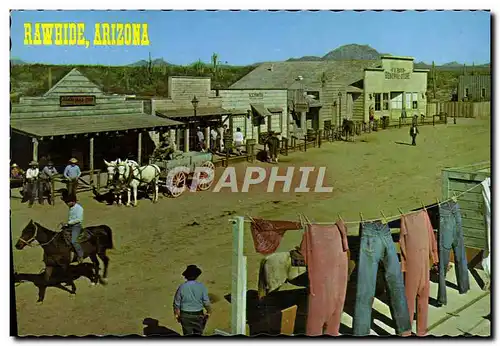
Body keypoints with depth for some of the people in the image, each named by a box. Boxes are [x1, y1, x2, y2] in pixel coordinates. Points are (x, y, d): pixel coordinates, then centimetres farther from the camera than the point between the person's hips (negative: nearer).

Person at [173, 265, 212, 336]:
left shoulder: (182, 287, -13)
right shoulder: (201, 286, -14)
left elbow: (176, 303, -5)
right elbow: (206, 302, -10)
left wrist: (177, 315, 9)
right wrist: (209, 312, 7)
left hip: (185, 315, 0)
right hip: (198, 315, 0)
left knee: (188, 334, 13)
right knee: (198, 333, 20)